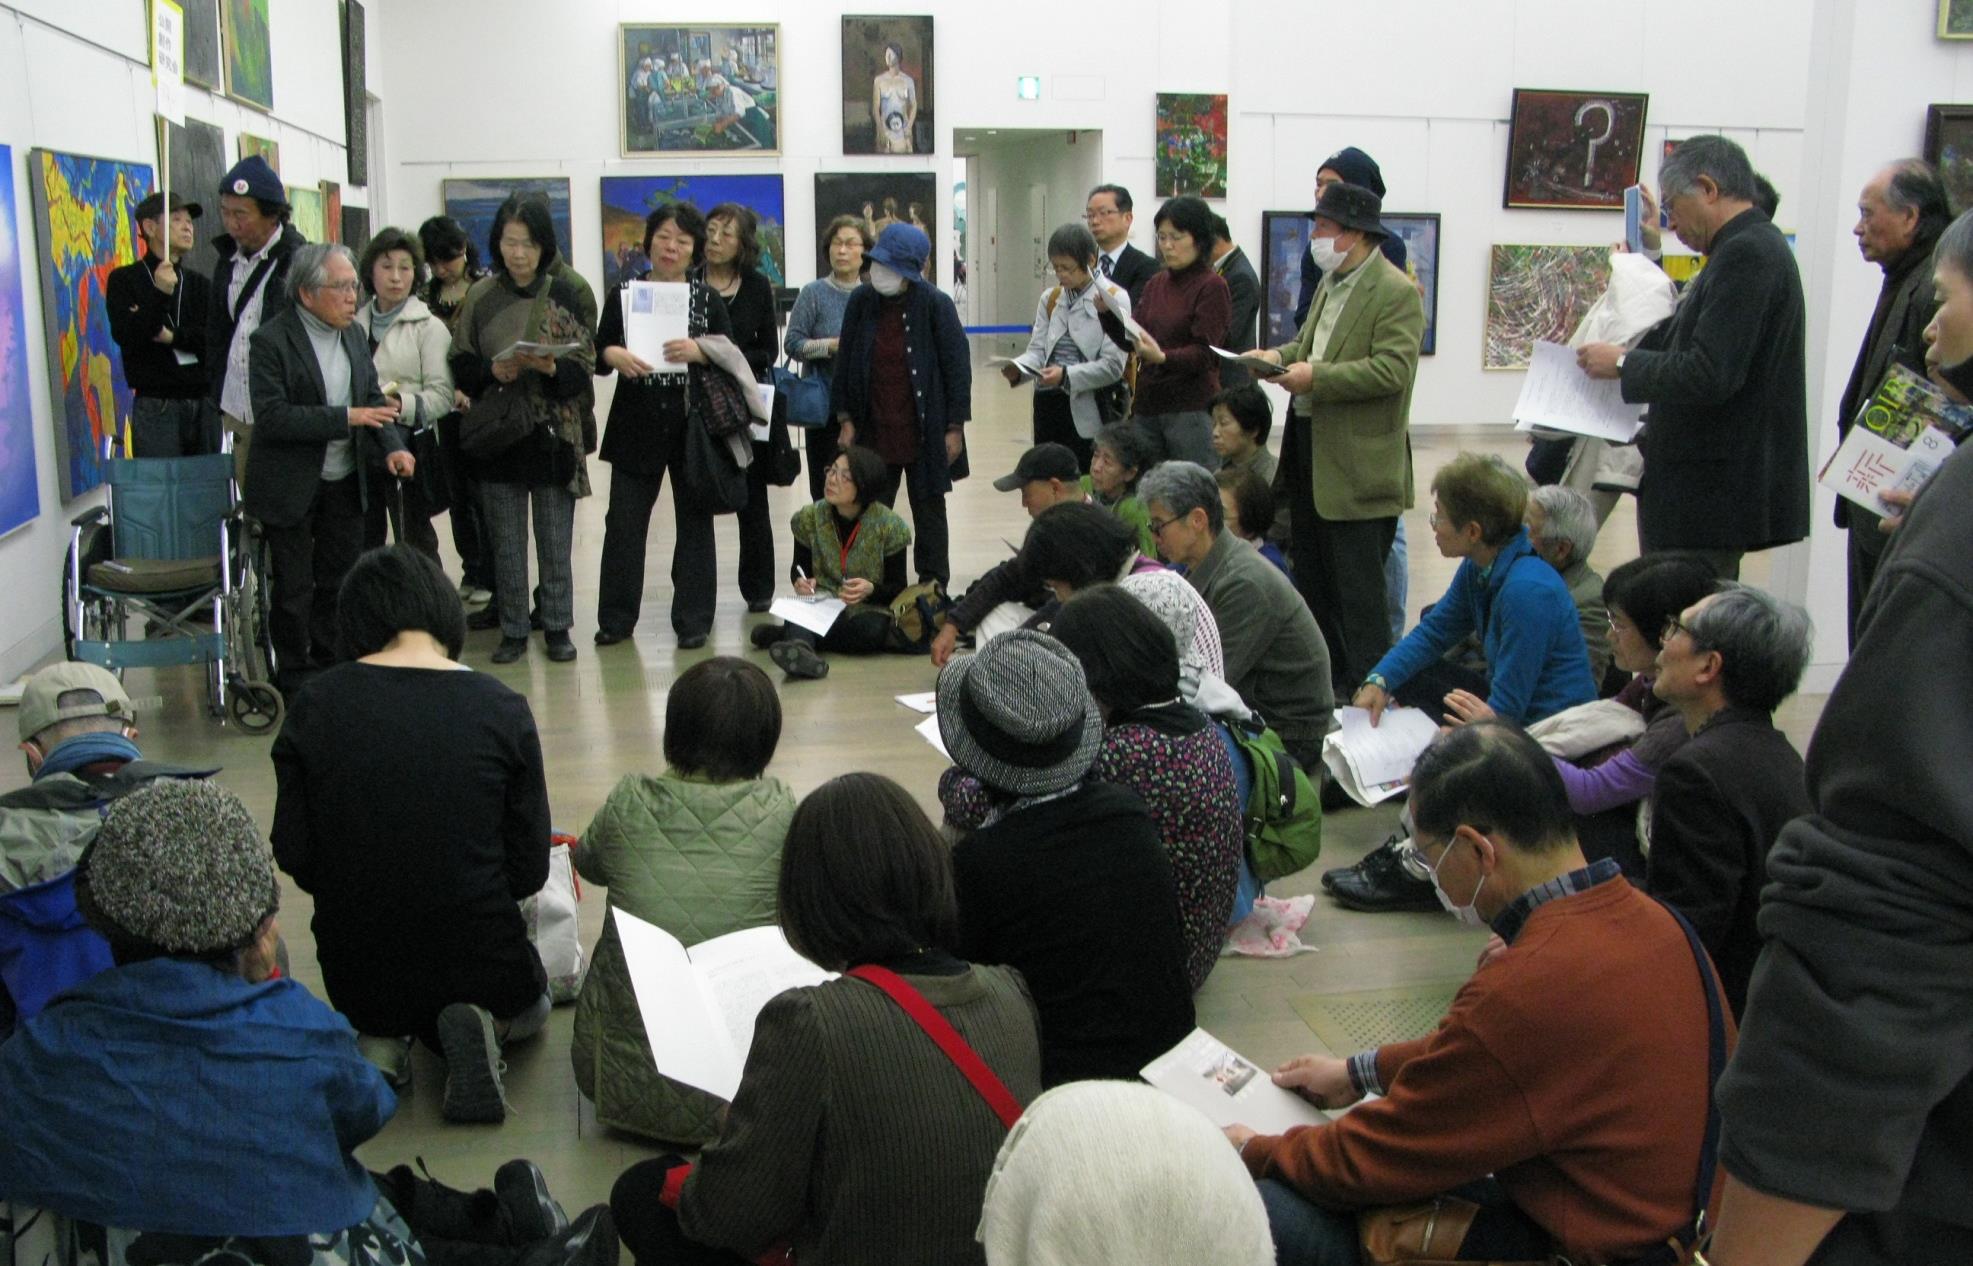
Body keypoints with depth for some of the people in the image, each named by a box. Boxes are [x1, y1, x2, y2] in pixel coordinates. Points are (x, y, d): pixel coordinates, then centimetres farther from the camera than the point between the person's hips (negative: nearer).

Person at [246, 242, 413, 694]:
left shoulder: (353, 333, 6)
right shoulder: (272, 340, -16)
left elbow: (373, 398, 9)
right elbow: (271, 416, -23)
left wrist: (393, 446, -10)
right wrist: (346, 418, -25)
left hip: (346, 483, 6)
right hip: (290, 486, -6)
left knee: (339, 581, 14)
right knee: (293, 588, 5)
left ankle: (330, 669, 28)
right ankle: (295, 679, 19)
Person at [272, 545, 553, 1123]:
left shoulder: (312, 707, -9)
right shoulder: (499, 708, -12)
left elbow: (295, 857, -6)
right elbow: (528, 870, -8)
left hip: (355, 976, 3)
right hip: (480, 961, -3)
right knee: (530, 1001, 35)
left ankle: (384, 1039, 6)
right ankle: (482, 1026, 0)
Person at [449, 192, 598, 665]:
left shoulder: (570, 291, -2)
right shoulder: (481, 296, 2)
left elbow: (584, 368, -3)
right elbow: (460, 366, 4)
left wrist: (551, 368, -22)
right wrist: (492, 370, -15)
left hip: (554, 431, -1)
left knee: (556, 542, 7)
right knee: (505, 542, 8)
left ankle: (557, 628, 21)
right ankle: (512, 631, 20)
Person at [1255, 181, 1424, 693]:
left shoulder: (1395, 293, -15)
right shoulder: (1331, 283, 14)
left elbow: (1392, 370, -23)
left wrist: (1316, 377, -24)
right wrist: (1282, 354, 6)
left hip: (1357, 463, -10)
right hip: (1309, 449, 10)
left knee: (1356, 587, -4)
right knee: (1310, 572, 18)